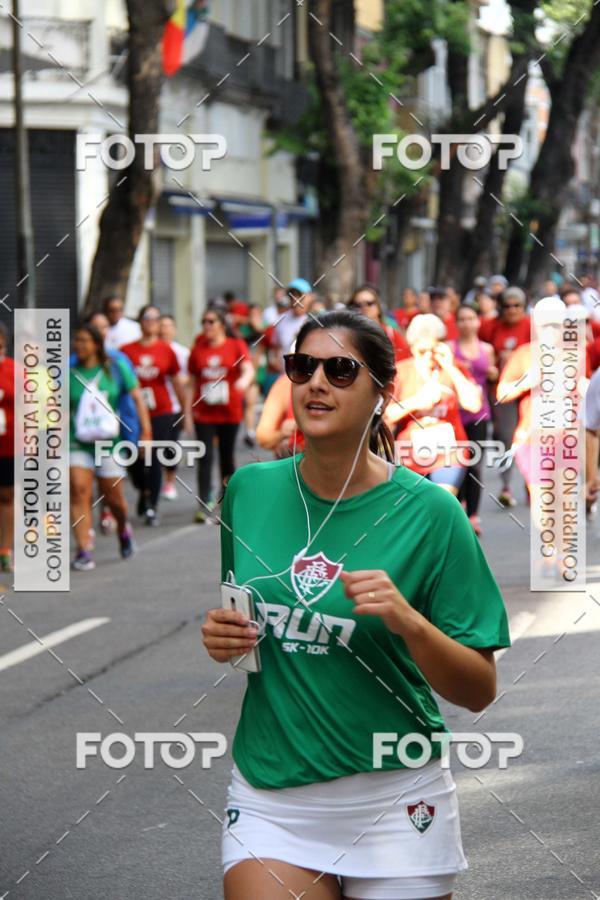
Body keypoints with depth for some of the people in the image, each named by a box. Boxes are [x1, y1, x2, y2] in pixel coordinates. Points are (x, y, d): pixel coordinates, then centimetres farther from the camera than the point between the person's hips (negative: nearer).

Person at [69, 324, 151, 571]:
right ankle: (83, 551, -14)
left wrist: (146, 431, -6)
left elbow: (137, 398, 2)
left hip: (109, 441, 0)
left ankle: (123, 529, 39)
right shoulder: (68, 372, 1)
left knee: (113, 496, 6)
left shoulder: (116, 368, 0)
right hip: (77, 443, 0)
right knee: (79, 492, -14)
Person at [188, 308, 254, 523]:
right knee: (205, 458, -9)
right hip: (204, 414, 1)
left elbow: (248, 368, -14)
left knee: (226, 456, 12)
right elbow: (192, 380, 11)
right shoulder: (198, 349, 6)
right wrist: (189, 408, 5)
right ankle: (204, 505, -14)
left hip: (230, 411, -1)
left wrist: (245, 380, -37)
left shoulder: (236, 346, 0)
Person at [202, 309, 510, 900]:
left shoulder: (428, 511, -9)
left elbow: (479, 691, -8)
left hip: (393, 802, -2)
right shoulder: (249, 489, 1)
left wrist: (409, 622, -24)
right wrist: (218, 636, -2)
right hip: (268, 795, 2)